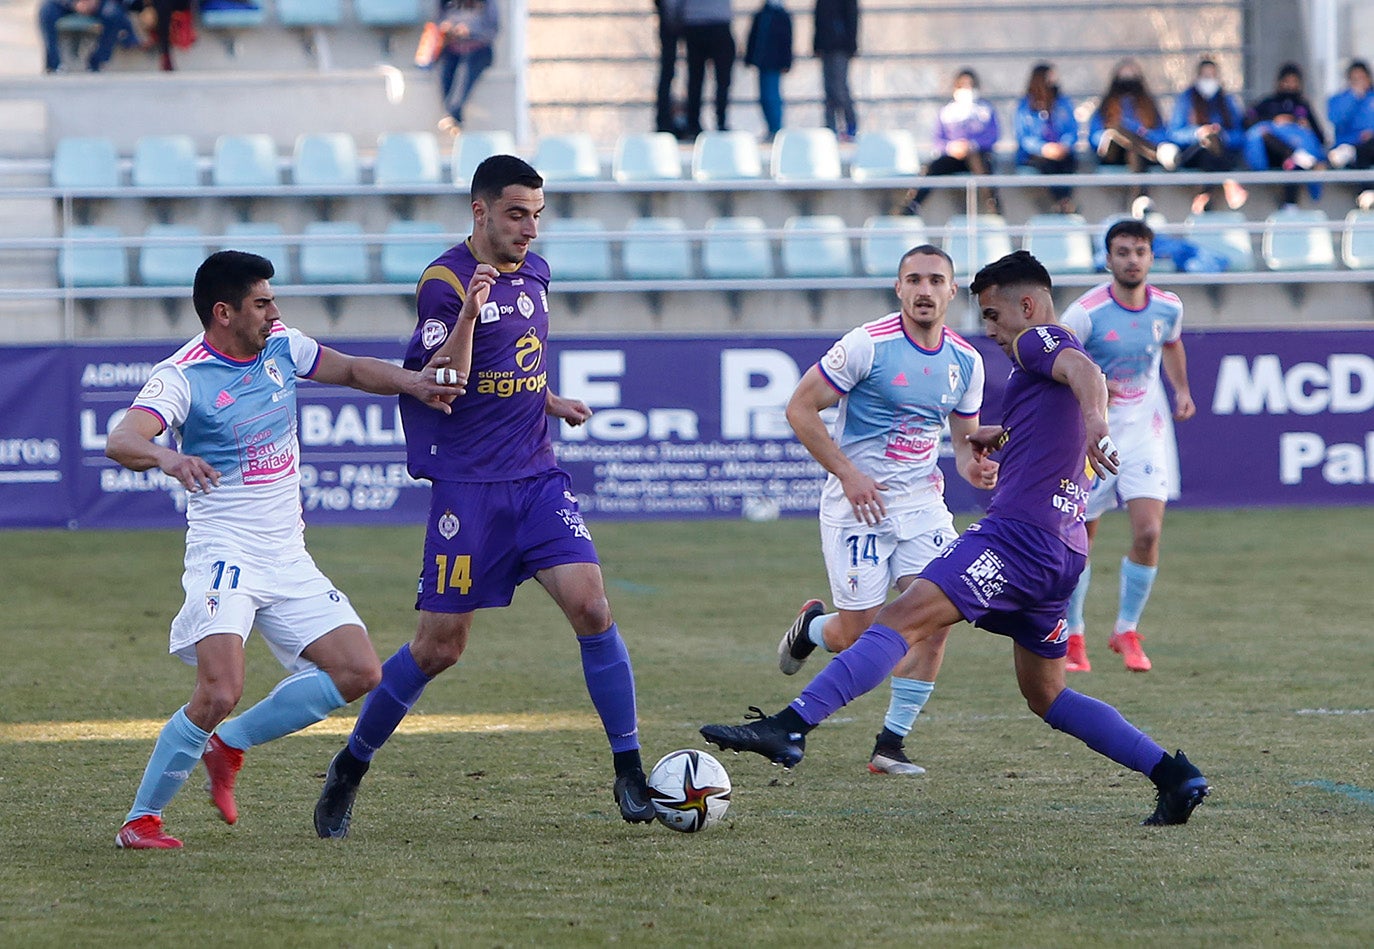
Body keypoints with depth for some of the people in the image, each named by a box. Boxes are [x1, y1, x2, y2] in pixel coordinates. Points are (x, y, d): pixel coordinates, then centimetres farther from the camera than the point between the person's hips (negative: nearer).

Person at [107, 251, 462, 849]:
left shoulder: (281, 348, 6)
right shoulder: (183, 376, -15)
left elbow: (352, 370, 21)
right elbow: (122, 441, -30)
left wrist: (410, 383, 2)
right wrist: (166, 457, -52)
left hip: (288, 559, 7)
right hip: (224, 554, -7)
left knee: (359, 672, -1)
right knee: (220, 692, -24)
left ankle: (229, 744, 13)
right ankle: (141, 820, -9)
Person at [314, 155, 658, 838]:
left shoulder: (534, 273, 12)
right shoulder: (445, 281, -10)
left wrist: (550, 403, 13)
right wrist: (467, 315, -30)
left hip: (537, 475, 5)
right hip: (468, 484, -5)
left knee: (590, 606, -12)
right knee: (440, 645, -2)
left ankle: (630, 774, -7)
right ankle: (350, 768, 18)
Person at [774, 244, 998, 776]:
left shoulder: (965, 362, 4)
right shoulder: (868, 344, -13)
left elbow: (965, 439, 15)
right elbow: (800, 408, -9)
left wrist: (974, 467, -9)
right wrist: (848, 473, -16)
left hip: (923, 502, 4)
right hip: (858, 505, -4)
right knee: (858, 634, -5)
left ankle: (890, 746, -1)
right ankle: (812, 627, 34)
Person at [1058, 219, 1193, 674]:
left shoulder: (1168, 308, -2)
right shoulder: (1086, 312, -16)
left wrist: (1182, 389, 7)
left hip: (1145, 431, 2)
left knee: (1148, 533, -12)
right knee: (1079, 539, 3)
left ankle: (1127, 631, 7)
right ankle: (1071, 638, 21)